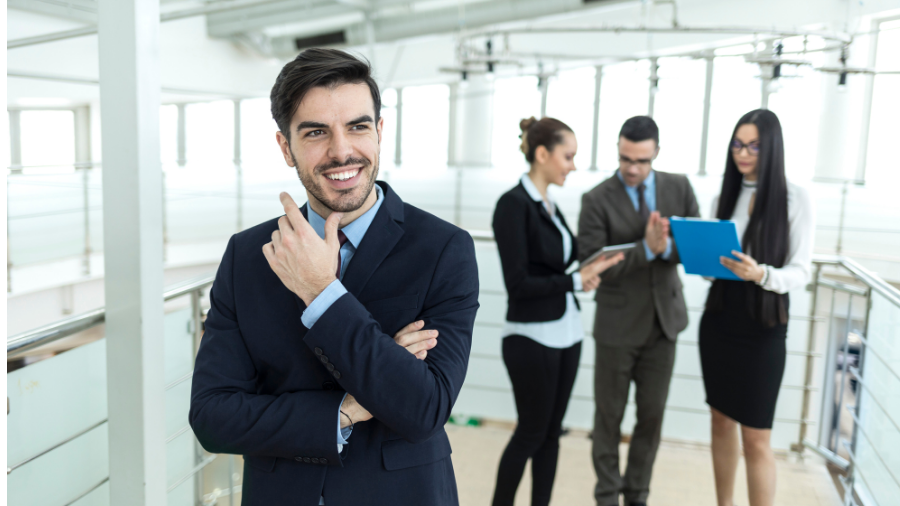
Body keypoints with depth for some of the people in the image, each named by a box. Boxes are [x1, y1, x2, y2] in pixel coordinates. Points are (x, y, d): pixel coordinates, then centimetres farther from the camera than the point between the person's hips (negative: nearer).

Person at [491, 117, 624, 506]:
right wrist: (577, 281, -16)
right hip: (532, 339, -8)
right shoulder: (514, 204, -14)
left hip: (566, 334, 8)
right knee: (531, 433, 5)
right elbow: (518, 283, -18)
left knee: (551, 433, 13)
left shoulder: (549, 204, 11)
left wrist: (593, 267, 0)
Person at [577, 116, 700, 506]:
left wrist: (668, 247, -22)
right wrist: (646, 248, -26)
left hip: (663, 322, 3)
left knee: (651, 416, 13)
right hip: (618, 325, -3)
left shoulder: (679, 188, 0)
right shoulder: (597, 200, -12)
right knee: (609, 417, 9)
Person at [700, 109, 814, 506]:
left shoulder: (795, 198, -6)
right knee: (721, 421, 15)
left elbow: (800, 272, -10)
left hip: (763, 327, -5)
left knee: (756, 438, -2)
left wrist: (761, 274, -29)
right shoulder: (724, 197, 7)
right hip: (718, 319, 5)